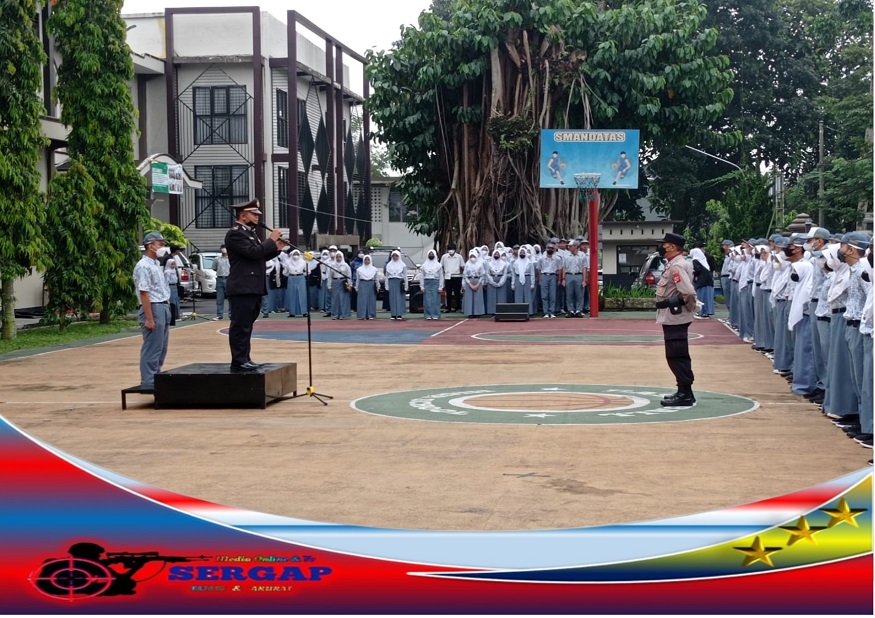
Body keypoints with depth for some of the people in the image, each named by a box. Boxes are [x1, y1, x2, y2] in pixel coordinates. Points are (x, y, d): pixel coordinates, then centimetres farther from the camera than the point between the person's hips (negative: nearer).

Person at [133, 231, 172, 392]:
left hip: (163, 308, 10)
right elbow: (144, 293, -19)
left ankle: (156, 379, 21)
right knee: (152, 349, -7)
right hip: (153, 308, -10)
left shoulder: (156, 264, 16)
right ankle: (148, 383, -4)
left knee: (161, 348, 14)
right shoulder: (144, 266, -14)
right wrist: (149, 318, -22)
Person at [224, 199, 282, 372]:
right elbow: (253, 252, -23)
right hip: (242, 288, -10)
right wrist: (271, 240, -11)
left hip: (253, 288, 10)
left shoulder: (250, 233, 20)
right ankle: (239, 362, -7)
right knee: (240, 326, -8)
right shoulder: (235, 233, -11)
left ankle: (244, 359, 16)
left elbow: (261, 256, 23)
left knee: (246, 326, 12)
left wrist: (276, 249, 7)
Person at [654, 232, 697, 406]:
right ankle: (684, 392, 22)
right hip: (673, 318, 10)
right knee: (679, 356, 15)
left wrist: (670, 303, -15)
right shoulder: (673, 264, 13)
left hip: (675, 318, -10)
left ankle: (685, 394, -2)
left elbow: (688, 292, -26)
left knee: (676, 357, -6)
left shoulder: (677, 266, -17)